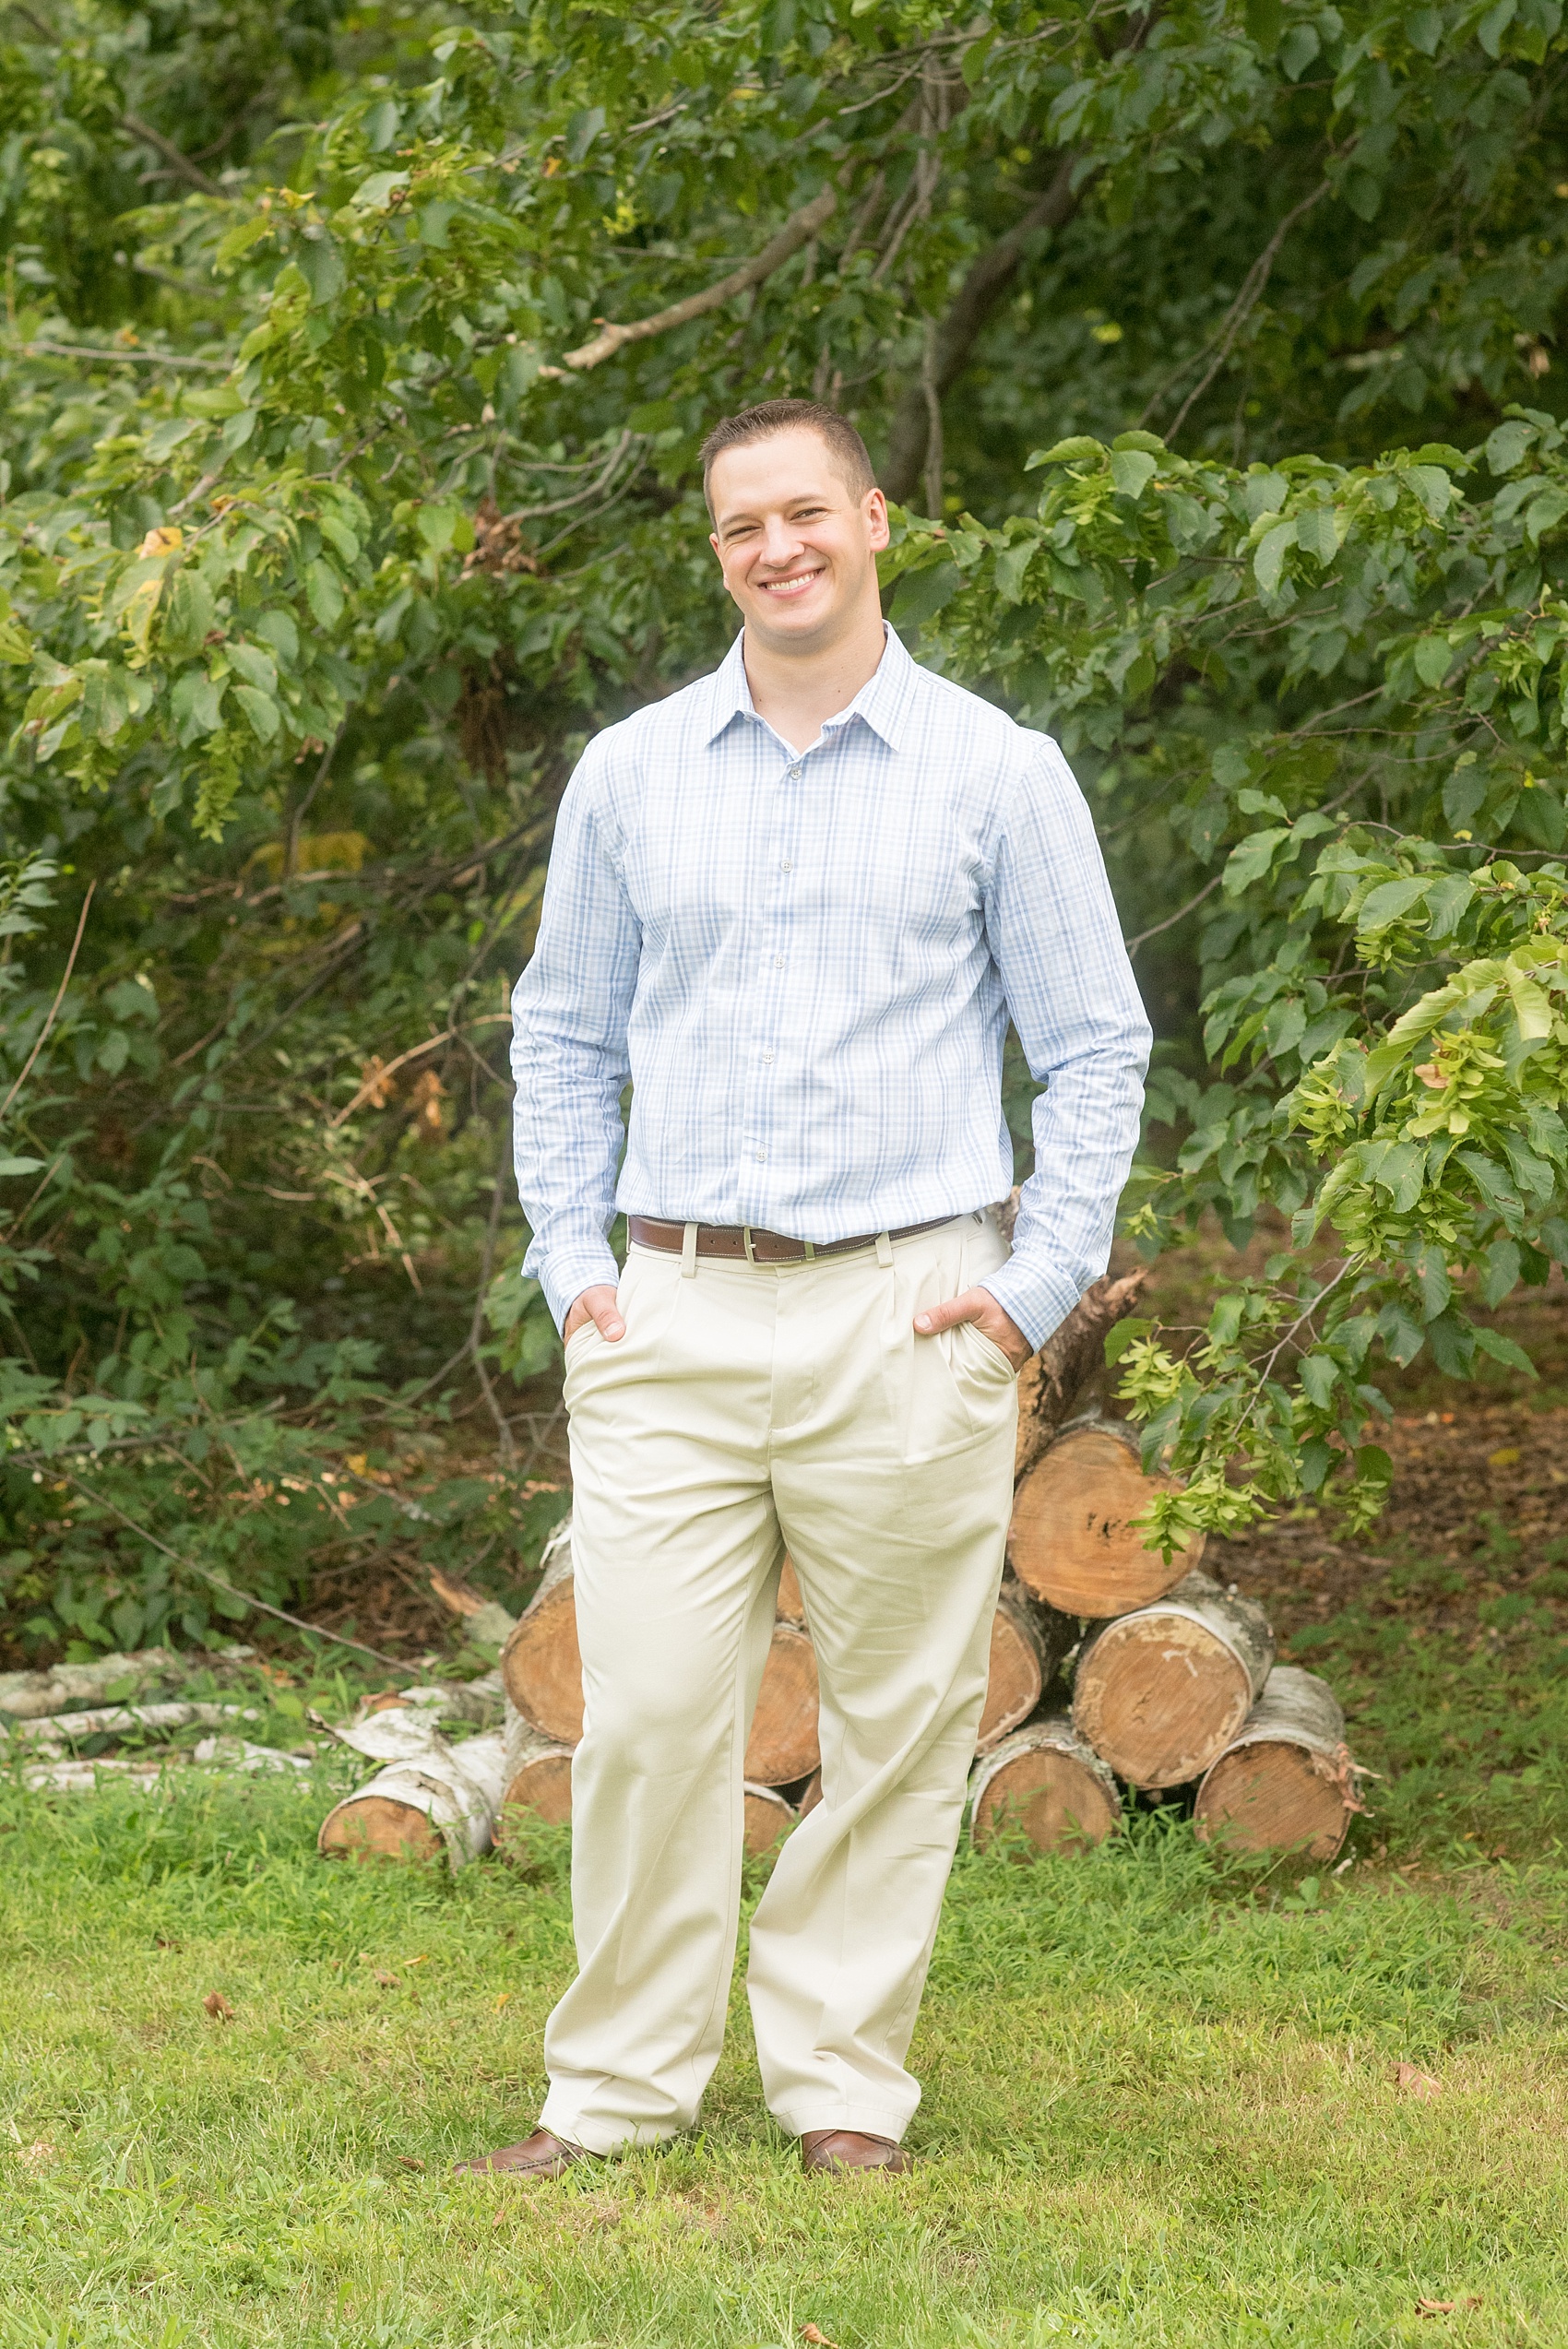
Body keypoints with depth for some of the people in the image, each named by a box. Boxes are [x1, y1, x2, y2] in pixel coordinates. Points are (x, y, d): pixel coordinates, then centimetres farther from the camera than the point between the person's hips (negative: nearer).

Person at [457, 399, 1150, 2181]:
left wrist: (1038, 1288, -2)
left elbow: (1097, 1049, 6)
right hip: (675, 1318, 1)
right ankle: (619, 2085, 7)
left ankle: (844, 2083, 14)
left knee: (896, 1722, 3)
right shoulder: (630, 774, 9)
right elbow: (563, 1038, 18)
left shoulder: (996, 775, 2)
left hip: (904, 1316, -1)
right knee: (647, 1711, -3)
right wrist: (571, 1263, 7)